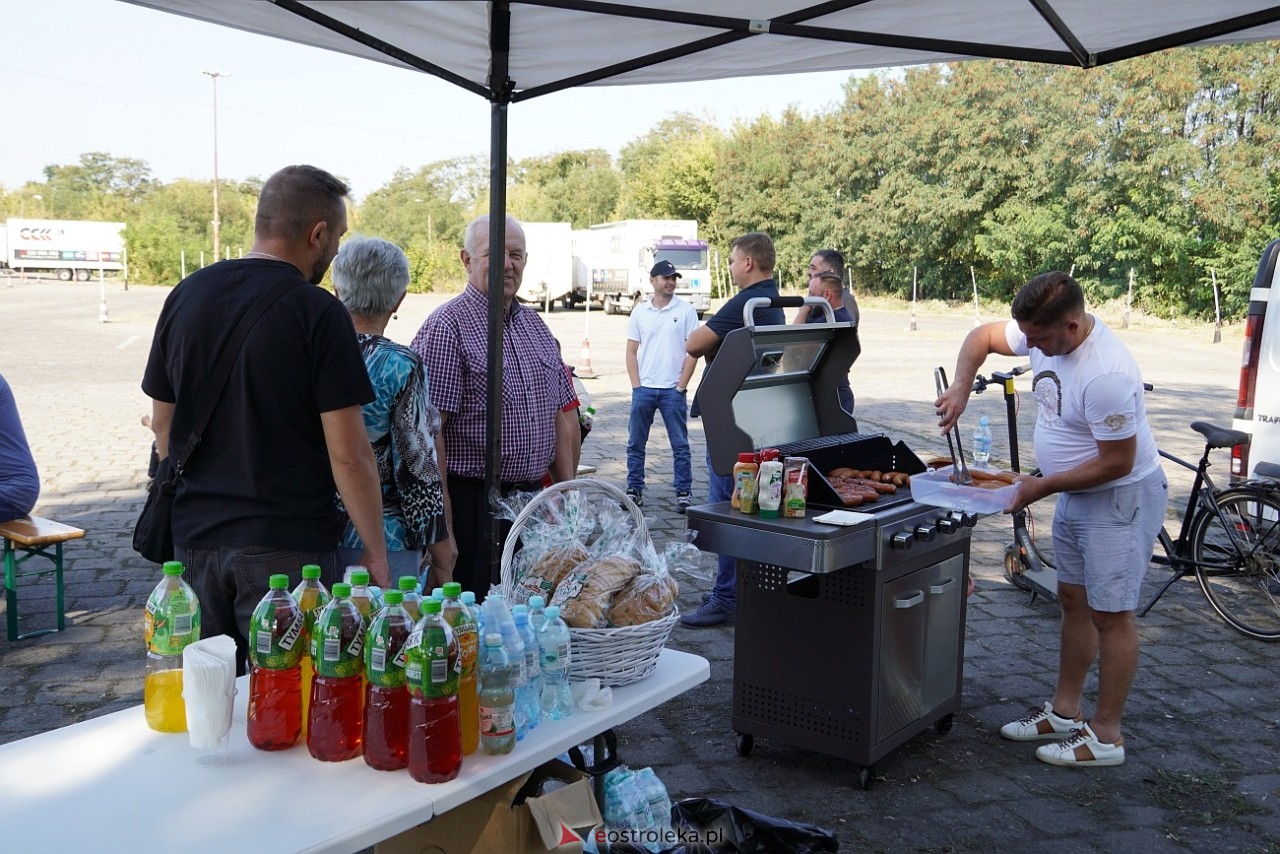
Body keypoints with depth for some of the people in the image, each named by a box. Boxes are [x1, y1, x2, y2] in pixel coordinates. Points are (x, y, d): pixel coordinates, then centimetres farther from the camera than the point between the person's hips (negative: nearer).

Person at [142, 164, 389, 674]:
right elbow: (347, 455, -15)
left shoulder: (187, 295, 5)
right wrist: (376, 553, -6)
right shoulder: (318, 313, -13)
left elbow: (162, 423, 13)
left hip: (194, 536, 6)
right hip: (286, 546, -6)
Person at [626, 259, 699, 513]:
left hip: (673, 390, -2)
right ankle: (634, 490, 15)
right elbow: (631, 351, 9)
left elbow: (693, 351, -1)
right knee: (635, 443, 6)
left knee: (680, 445, 2)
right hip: (643, 388, 2)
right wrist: (636, 385, -1)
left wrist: (681, 386, -7)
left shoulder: (685, 310, 1)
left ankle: (684, 493, 8)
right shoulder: (640, 312, 8)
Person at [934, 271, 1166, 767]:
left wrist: (1041, 487, -20)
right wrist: (961, 388, -7)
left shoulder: (1107, 375, -32)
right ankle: (1065, 711, 29)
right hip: (1075, 494, 9)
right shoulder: (1044, 334, -7)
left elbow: (1116, 463, -27)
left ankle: (1106, 735, 10)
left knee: (1109, 614, -1)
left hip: (1121, 498, -9)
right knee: (1073, 600, 16)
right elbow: (982, 337, 10)